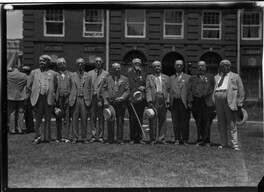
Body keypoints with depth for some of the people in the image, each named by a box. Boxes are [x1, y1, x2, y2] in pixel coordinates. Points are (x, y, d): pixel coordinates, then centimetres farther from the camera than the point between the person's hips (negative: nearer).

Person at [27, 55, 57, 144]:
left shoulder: (53, 73, 9)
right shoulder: (34, 72, 11)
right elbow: (28, 86, 14)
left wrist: (54, 96, 6)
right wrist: (32, 95, 9)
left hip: (49, 99, 0)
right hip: (38, 98, 0)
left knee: (48, 119, 4)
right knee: (38, 119, 2)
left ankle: (47, 138, 10)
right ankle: (37, 137, 9)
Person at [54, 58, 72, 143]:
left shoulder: (70, 74, 11)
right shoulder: (56, 75, 10)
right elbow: (53, 88, 7)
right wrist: (55, 99, -1)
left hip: (67, 98, 0)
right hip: (58, 99, 0)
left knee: (67, 118, -1)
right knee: (58, 118, 3)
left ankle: (65, 137, 4)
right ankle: (59, 137, 9)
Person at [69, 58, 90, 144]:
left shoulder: (88, 75, 10)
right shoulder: (72, 75, 12)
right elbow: (70, 88, 10)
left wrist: (89, 100, -2)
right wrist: (69, 99, 2)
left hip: (84, 100, -1)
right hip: (74, 99, 1)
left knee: (84, 119, 1)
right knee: (74, 119, 1)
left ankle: (84, 138, 9)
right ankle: (75, 138, 8)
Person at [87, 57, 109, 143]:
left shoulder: (106, 74, 8)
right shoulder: (90, 73, 15)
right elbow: (88, 86, 12)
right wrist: (89, 97, 2)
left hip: (102, 98, -2)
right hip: (92, 98, 2)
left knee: (101, 118, 0)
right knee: (93, 117, 1)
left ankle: (100, 136, 6)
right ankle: (93, 136, 7)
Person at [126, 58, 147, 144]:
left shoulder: (143, 74, 16)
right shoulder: (128, 74, 8)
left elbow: (146, 86, 16)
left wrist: (143, 88, -5)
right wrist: (138, 88, -7)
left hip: (141, 100, 2)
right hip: (131, 100, -2)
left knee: (140, 119, 3)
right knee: (132, 120, -1)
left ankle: (139, 138, 9)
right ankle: (132, 138, 5)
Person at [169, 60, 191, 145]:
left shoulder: (188, 77, 9)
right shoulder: (171, 78, 17)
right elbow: (169, 91, 13)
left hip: (184, 102, -2)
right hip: (174, 102, 2)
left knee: (185, 122, -2)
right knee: (175, 122, 1)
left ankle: (185, 140, 6)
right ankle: (177, 139, 8)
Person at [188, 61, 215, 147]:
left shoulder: (211, 77, 14)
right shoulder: (193, 78, 18)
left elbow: (214, 89, 6)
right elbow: (190, 90, 11)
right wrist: (190, 101, 0)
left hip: (207, 102, -2)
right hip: (196, 102, 2)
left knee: (207, 122, -5)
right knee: (198, 122, 2)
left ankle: (206, 141, 0)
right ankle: (200, 140, 10)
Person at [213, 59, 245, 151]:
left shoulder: (235, 76, 12)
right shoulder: (216, 77, 21)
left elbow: (241, 91, 8)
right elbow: (213, 90, 17)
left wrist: (240, 103, -1)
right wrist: (213, 103, 6)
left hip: (230, 101, -3)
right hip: (218, 100, 4)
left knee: (232, 124, -5)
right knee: (221, 123, 6)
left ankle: (234, 144, -1)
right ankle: (224, 143, 13)